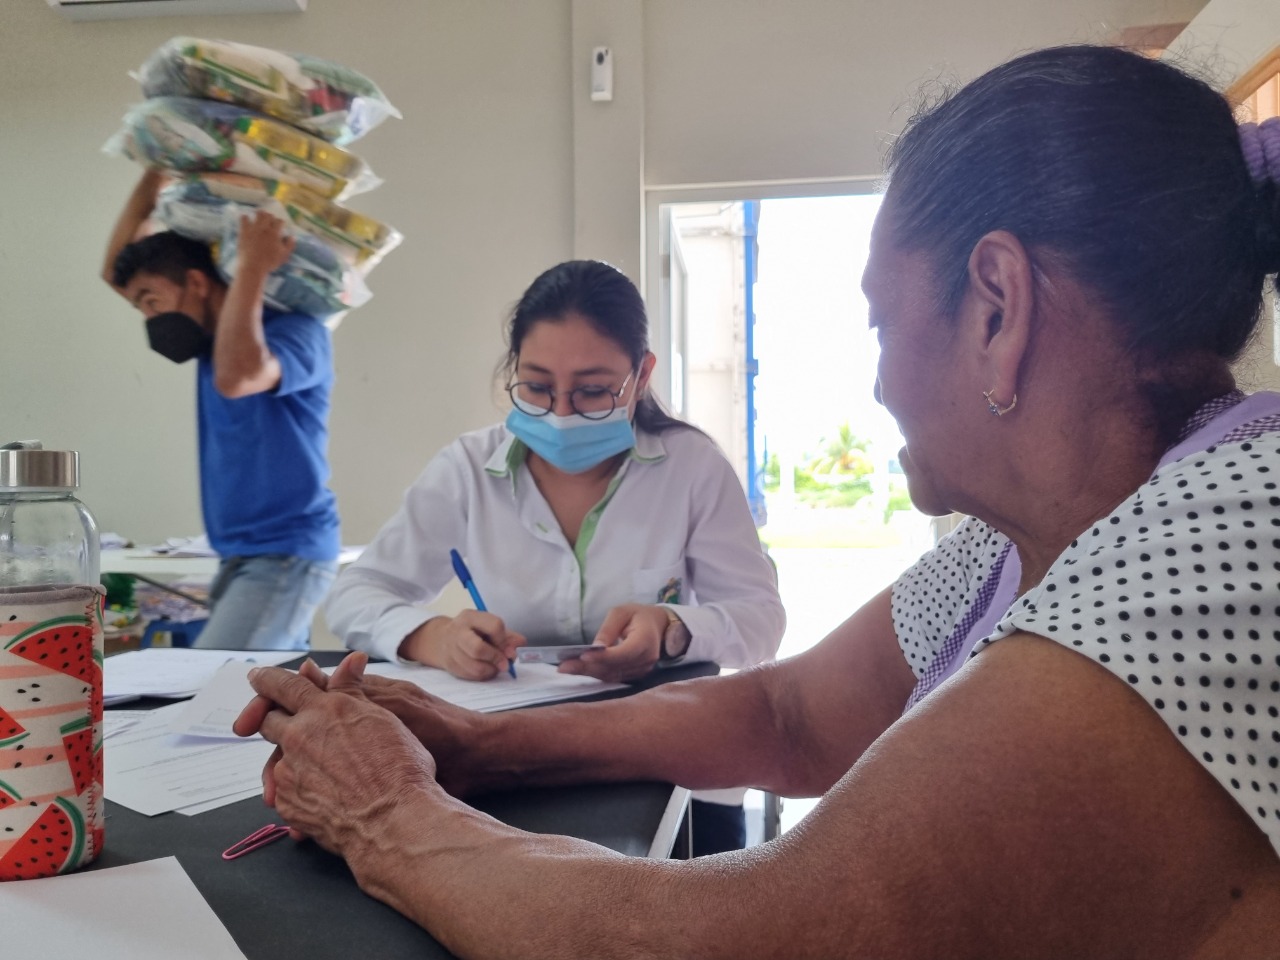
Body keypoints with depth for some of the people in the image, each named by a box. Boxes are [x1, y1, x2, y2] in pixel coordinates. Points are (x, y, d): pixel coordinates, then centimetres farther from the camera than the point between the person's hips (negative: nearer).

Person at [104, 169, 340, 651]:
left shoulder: (297, 332, -12)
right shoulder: (215, 336, 12)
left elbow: (236, 377, -34)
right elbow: (114, 270, 18)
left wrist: (252, 267, -26)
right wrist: (154, 173, 10)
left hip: (288, 554, -8)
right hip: (240, 554, 9)